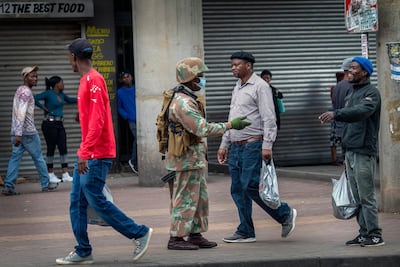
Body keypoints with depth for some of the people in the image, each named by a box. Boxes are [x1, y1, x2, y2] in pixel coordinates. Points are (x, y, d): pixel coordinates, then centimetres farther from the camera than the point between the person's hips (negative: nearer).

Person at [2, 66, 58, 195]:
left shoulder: (20, 90, 16)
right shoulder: (26, 92, -14)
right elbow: (21, 113, -23)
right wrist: (19, 134, -29)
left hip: (17, 132, 8)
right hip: (28, 132, -8)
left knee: (15, 157, 3)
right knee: (38, 157, 5)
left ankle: (8, 186, -5)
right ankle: (46, 184, 15)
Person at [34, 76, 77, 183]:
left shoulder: (61, 94, 14)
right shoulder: (48, 93, -10)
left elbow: (69, 100, 34)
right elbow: (35, 99, -21)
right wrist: (44, 108, -14)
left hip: (59, 124, 8)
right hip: (50, 124, -8)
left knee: (63, 149, 2)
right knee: (51, 149, -1)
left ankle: (65, 175, 3)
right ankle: (50, 174, 8)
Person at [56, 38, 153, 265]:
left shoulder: (94, 80, -15)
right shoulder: (87, 80, 16)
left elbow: (97, 120, -22)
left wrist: (85, 154, -25)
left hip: (97, 155, -10)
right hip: (88, 154, 10)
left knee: (96, 200, -8)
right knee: (77, 202, 8)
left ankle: (140, 233, 2)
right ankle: (83, 252, 12)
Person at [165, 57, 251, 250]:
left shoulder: (188, 99, 16)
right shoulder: (182, 102, -20)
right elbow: (203, 129, -25)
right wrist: (230, 125, -20)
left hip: (195, 158, 10)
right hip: (188, 157, -10)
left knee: (200, 198, 12)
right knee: (186, 198, -5)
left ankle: (195, 235, 17)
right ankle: (176, 238, 0)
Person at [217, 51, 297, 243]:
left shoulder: (260, 86, -7)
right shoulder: (237, 88, 19)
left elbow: (269, 118, -14)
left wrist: (267, 145, -21)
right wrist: (224, 145, 21)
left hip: (253, 145, -9)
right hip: (236, 147, 9)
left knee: (250, 186, -14)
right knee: (237, 189, 5)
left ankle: (285, 214, 1)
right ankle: (245, 232, 10)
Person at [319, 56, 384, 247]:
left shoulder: (371, 93, -7)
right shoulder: (353, 93, 20)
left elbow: (362, 111, -29)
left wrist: (335, 114, -39)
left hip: (364, 152, -9)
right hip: (351, 152, 9)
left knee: (366, 196, -8)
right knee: (357, 197, 9)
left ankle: (375, 235, -5)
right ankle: (364, 233, 13)